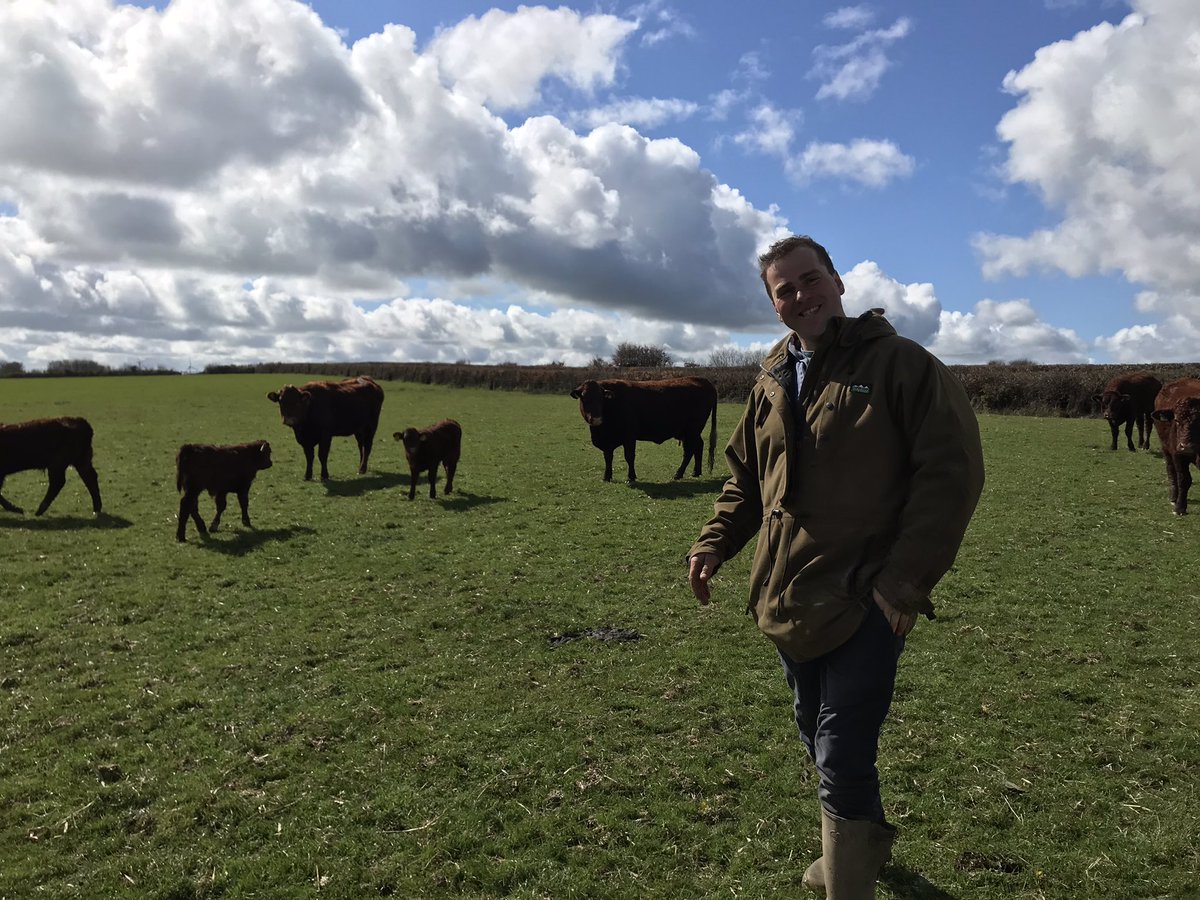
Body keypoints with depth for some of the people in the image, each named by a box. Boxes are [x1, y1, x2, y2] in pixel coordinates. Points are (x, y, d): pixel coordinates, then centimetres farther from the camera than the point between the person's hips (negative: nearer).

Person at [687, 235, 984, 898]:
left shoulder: (901, 364, -9)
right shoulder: (771, 382, 10)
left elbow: (952, 470, -13)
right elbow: (745, 475, 20)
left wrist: (904, 581, -18)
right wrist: (714, 543, 5)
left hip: (863, 603, -7)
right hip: (786, 602, 7)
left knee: (842, 760, -4)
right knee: (820, 741, 22)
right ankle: (863, 843, 47)